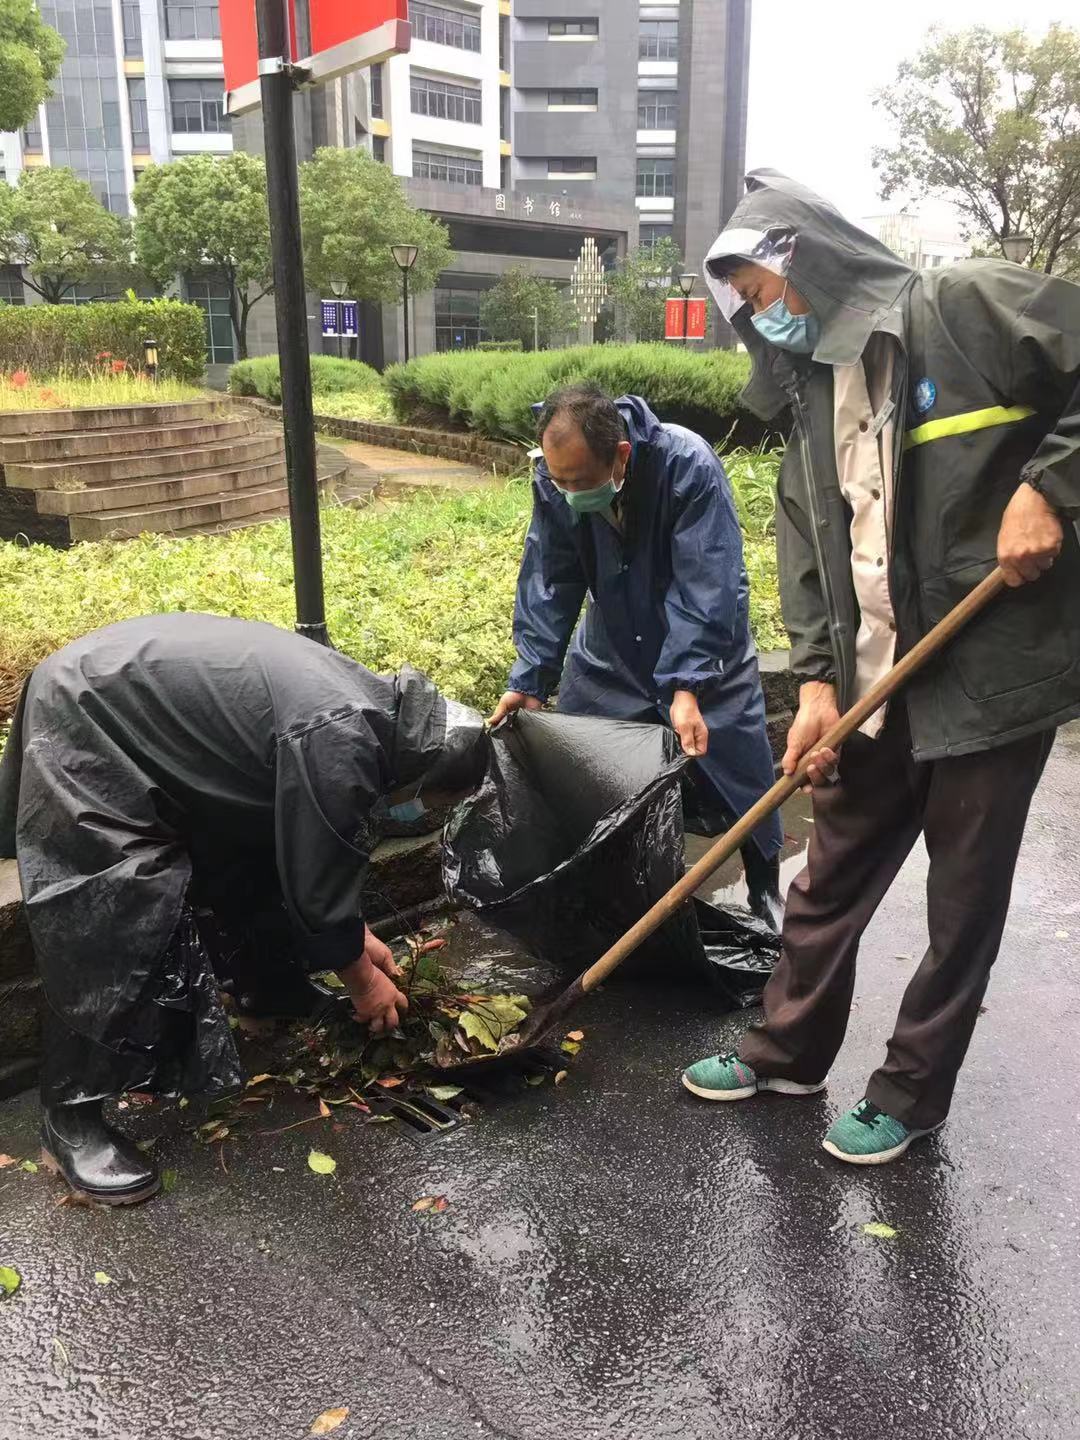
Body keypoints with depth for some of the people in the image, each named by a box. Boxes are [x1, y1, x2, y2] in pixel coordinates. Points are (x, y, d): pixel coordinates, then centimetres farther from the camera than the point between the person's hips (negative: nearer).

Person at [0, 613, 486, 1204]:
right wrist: (362, 981, -3)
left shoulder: (365, 700, 3)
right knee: (114, 936, -10)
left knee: (241, 870, 15)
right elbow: (318, 879, -19)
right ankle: (69, 1119, 3)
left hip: (125, 698, 10)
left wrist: (356, 937, 18)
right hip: (86, 727, -10)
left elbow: (315, 846, 15)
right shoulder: (339, 743, -28)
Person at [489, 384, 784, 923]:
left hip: (704, 658, -3)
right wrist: (530, 680, -19)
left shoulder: (690, 466, -29)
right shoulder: (554, 480, -17)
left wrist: (687, 688, -37)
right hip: (609, 656, 3)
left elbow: (706, 588, -31)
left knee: (743, 785, 3)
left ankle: (766, 896, 29)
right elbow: (548, 585, -12)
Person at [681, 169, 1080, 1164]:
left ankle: (913, 1093, 26)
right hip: (874, 682, 6)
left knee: (965, 896, 9)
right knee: (831, 879, 16)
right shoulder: (812, 392, 11)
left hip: (991, 670, -6)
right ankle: (788, 1051, 35)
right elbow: (807, 546, 6)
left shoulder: (971, 306, -8)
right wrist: (817, 678, -4)